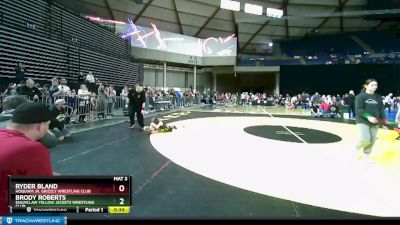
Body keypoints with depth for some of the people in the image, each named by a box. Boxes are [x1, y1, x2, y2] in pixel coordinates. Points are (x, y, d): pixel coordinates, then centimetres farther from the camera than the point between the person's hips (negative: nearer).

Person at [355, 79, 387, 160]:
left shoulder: (378, 97, 10)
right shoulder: (360, 96, -8)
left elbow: (381, 110, 12)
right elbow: (359, 109, -14)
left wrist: (384, 121, 3)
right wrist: (368, 117, -26)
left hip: (375, 123, 6)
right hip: (363, 121, -6)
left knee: (372, 141, 7)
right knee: (365, 138, -18)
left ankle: (366, 156, 23)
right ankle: (359, 149, 14)